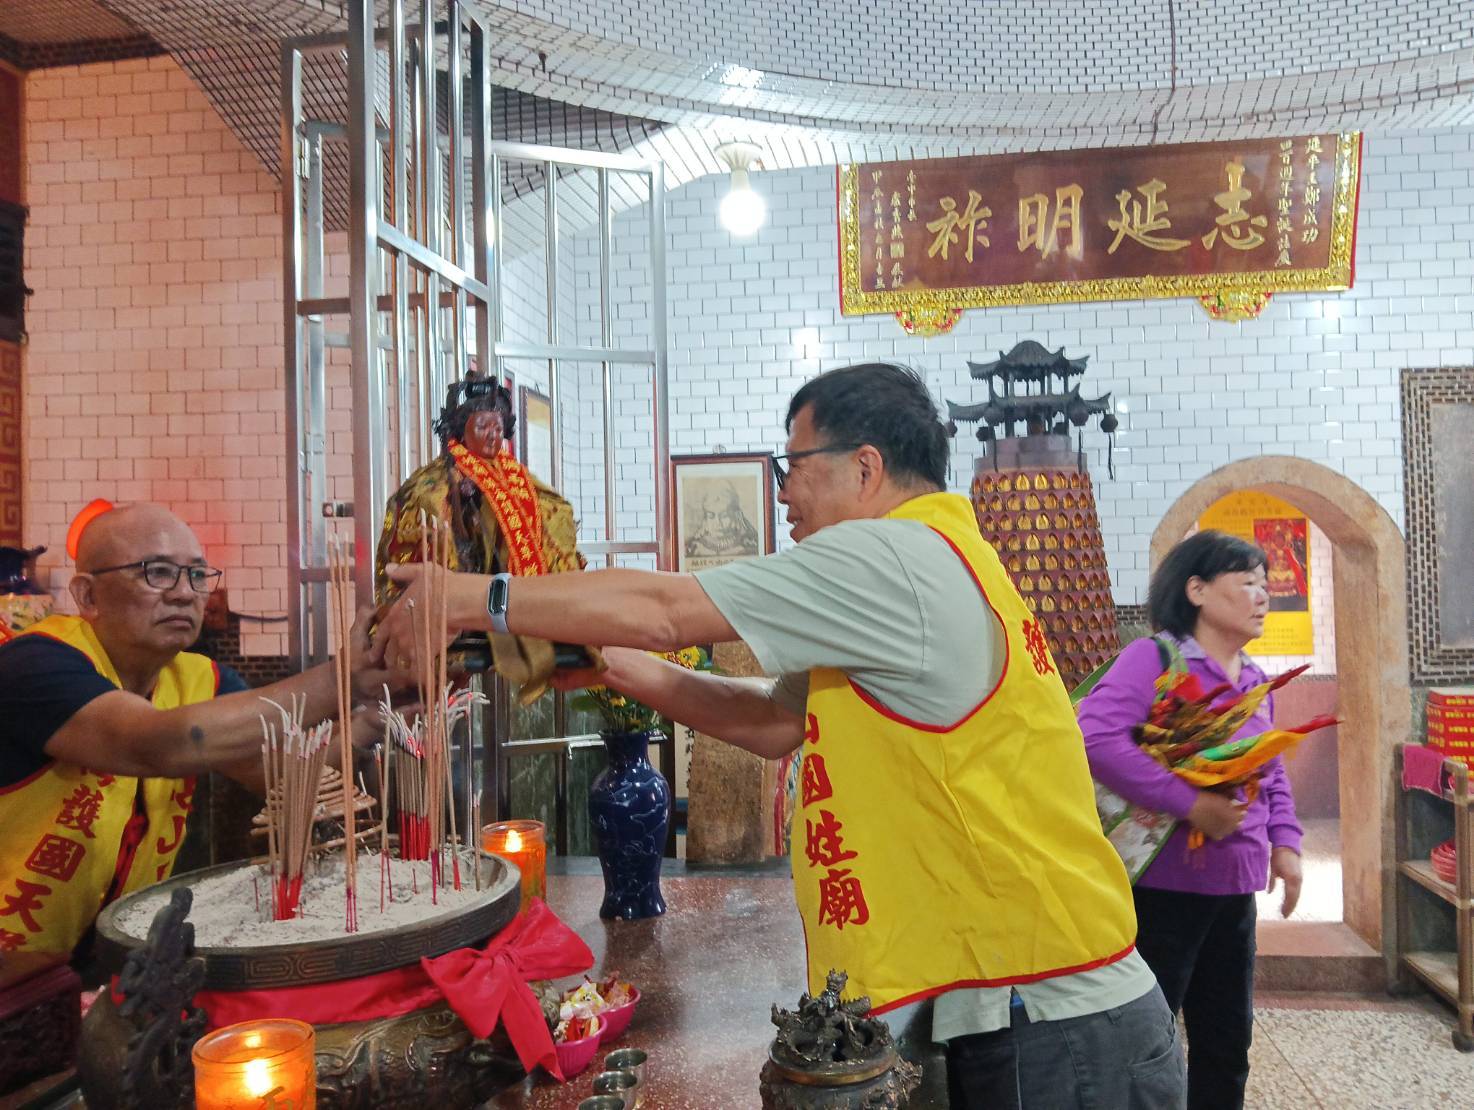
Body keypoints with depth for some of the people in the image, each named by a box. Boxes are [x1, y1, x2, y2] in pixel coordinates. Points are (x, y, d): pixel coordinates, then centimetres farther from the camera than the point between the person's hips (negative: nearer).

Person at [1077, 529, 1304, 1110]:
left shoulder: (1256, 680, 12)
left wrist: (1285, 842, 6)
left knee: (1227, 1042, 19)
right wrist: (1190, 804, -27)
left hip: (1235, 892, 8)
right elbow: (1095, 736, -29)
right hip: (1164, 887, -8)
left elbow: (1272, 773, 22)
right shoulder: (1154, 657, -15)